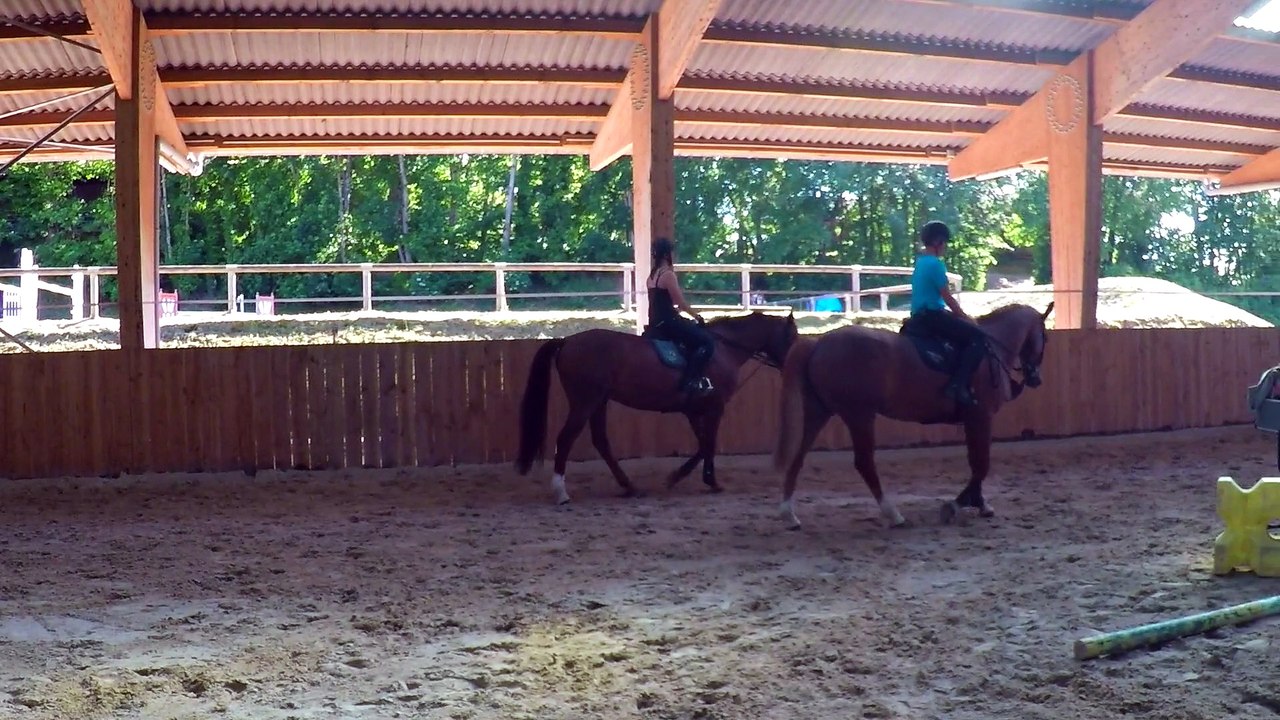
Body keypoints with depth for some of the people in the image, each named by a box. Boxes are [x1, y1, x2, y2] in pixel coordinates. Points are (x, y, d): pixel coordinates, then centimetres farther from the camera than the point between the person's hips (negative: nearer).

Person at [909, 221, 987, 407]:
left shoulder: (921, 262, 16)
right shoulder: (935, 264, -13)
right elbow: (948, 298, -13)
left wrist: (961, 316, 19)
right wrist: (965, 317, 0)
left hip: (921, 316, 10)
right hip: (931, 315, -10)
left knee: (965, 332, 24)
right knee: (978, 336, -12)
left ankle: (959, 382, 19)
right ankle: (958, 385, -21)